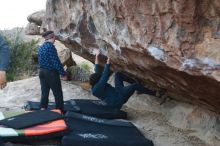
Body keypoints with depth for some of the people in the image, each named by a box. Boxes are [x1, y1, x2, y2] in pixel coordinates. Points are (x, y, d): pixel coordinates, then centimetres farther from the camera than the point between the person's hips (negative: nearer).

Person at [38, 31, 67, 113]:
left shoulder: (41, 47, 9)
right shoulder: (51, 46, -16)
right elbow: (56, 62, -20)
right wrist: (63, 74, -14)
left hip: (42, 72, 8)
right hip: (51, 73, -8)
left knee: (44, 93, 12)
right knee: (58, 94, 2)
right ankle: (60, 111, 9)